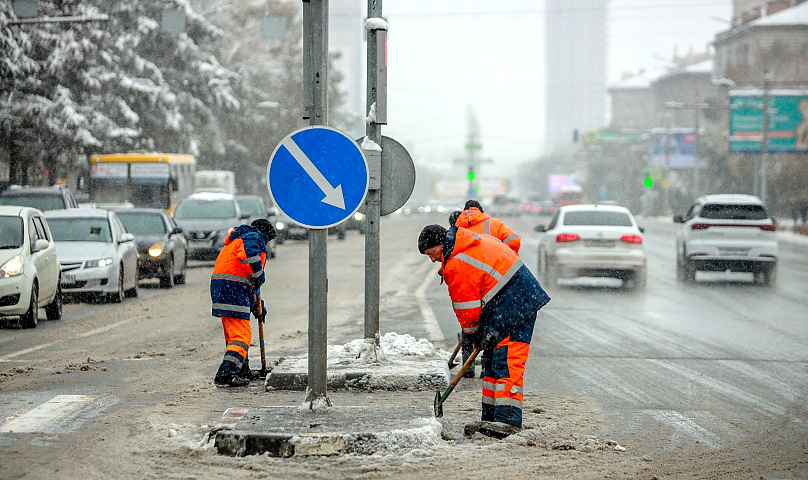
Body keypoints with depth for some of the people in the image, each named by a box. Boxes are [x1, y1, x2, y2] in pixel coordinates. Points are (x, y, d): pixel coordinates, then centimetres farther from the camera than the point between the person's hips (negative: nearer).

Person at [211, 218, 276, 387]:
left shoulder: (238, 239, 33)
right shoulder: (254, 238, 2)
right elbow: (248, 255, -24)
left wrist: (256, 305, 35)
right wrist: (258, 275, -10)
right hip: (233, 289, -10)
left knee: (233, 332, 24)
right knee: (241, 335, -13)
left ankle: (242, 370, 38)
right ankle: (226, 374, -24)